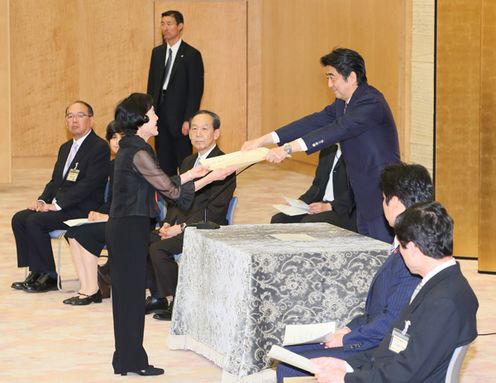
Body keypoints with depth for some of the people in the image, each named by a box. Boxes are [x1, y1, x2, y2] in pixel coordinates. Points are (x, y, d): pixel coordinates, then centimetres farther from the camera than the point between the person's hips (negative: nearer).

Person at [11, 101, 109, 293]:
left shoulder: (99, 147, -11)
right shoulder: (66, 148, 20)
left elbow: (89, 184, -19)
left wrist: (57, 205, -20)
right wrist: (42, 201, 0)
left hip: (83, 210, -9)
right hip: (58, 205, 9)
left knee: (35, 221, -24)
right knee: (19, 218, -7)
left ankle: (49, 277, -12)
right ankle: (36, 272, -3)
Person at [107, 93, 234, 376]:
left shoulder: (130, 147, 12)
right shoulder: (138, 152, -18)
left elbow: (160, 184, 16)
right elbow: (171, 190, -17)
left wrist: (192, 174, 17)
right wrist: (210, 178, -12)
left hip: (124, 228, 10)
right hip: (130, 229, -10)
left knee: (128, 294, 14)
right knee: (131, 293, -2)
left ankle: (128, 358, 21)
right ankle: (131, 361, 6)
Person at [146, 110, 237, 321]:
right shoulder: (188, 162, 18)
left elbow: (215, 210, -17)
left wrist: (181, 228, -19)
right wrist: (169, 223, -1)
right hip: (181, 225, 8)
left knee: (159, 249, -25)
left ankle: (176, 301, -10)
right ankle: (158, 297, 1)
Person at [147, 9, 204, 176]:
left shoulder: (192, 55, -6)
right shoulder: (157, 52, 12)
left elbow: (196, 90, -9)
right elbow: (151, 84, 15)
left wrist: (188, 120, -15)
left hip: (180, 116, -6)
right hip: (160, 115, 6)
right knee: (164, 162, 8)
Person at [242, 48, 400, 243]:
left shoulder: (372, 103, -19)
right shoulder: (343, 103, 11)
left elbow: (338, 130, -29)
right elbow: (316, 122, 6)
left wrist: (288, 148, -35)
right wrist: (262, 140, -2)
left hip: (382, 196, -10)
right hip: (364, 197, 10)